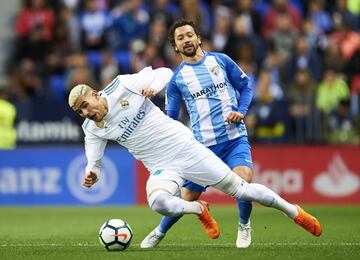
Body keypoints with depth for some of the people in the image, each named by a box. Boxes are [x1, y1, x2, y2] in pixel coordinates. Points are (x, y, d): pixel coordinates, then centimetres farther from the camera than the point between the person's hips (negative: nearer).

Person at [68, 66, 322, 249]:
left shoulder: (123, 86, -11)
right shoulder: (93, 129, -2)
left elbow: (165, 72, 0)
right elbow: (94, 164, 8)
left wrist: (153, 86, -20)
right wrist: (92, 175, -14)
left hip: (185, 147, -2)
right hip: (162, 169, 2)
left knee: (240, 189, -1)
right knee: (158, 202, -31)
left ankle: (294, 211, 22)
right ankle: (200, 210, 2)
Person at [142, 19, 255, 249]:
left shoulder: (220, 60, 7)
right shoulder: (176, 78, 5)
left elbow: (245, 85, 14)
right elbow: (171, 118, 9)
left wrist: (241, 111, -3)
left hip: (235, 138, 0)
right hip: (203, 144, 0)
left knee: (244, 179, -26)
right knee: (188, 196, 4)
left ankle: (244, 226, 4)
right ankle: (159, 232, 33)